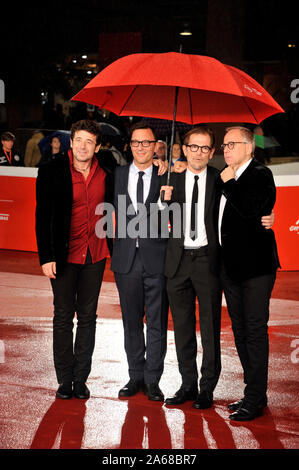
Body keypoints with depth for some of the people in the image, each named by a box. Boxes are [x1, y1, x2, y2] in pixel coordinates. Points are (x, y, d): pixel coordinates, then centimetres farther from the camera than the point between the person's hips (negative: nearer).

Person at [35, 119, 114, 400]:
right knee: (63, 317, 4)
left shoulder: (105, 175, 3)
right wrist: (46, 257, -12)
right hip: (65, 255, -3)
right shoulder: (52, 172, -6)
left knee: (87, 318, 8)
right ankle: (64, 380, 13)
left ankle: (80, 379, 17)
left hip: (95, 255, 3)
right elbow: (43, 217, -7)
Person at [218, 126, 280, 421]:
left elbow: (252, 209, -25)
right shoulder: (226, 177, 14)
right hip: (231, 266, 9)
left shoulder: (260, 175, -9)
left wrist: (228, 184, -14)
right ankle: (256, 393, 23)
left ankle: (254, 400, -1)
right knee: (241, 331, 13)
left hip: (255, 265, -9)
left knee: (255, 331, -5)